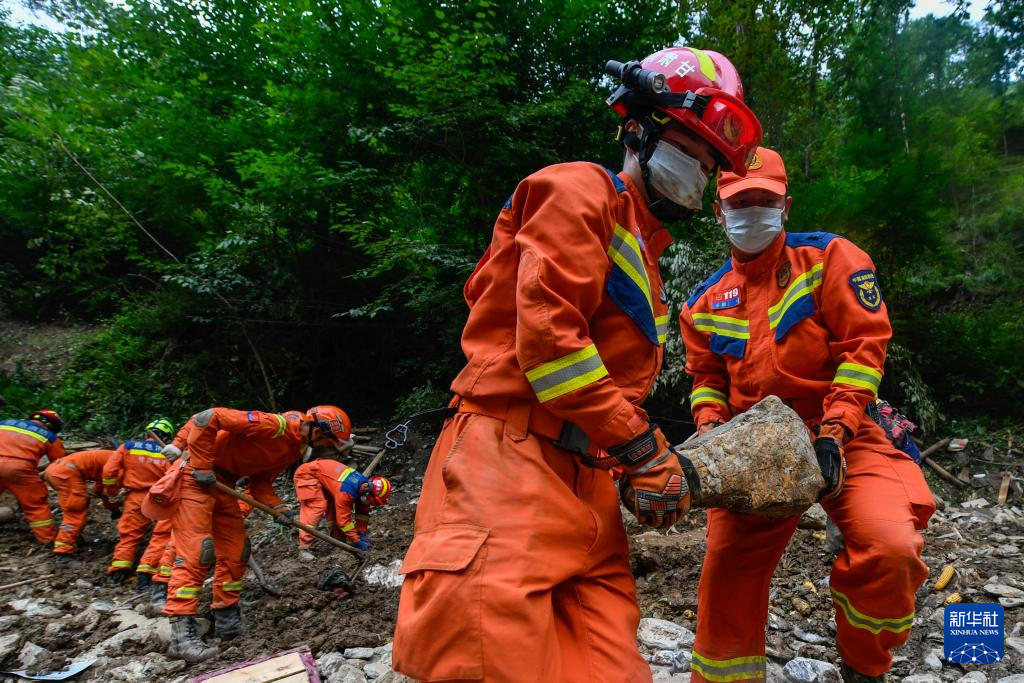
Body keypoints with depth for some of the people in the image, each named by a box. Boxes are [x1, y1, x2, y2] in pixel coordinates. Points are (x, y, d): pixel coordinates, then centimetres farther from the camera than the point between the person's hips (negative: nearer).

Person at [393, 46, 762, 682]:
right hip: (510, 460, -9)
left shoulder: (646, 256, 28)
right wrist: (645, 448, -12)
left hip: (586, 480, 9)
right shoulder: (582, 190, -1)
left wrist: (649, 471, 15)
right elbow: (546, 331, -15)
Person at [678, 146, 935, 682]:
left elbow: (863, 345, -8)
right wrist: (711, 428, -3)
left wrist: (834, 430, -17)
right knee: (726, 577, -2)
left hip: (842, 437, -3)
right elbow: (706, 377, 16)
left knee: (890, 549, -25)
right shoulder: (706, 301, 10)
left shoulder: (830, 257, -1)